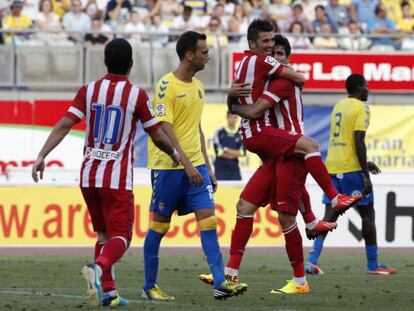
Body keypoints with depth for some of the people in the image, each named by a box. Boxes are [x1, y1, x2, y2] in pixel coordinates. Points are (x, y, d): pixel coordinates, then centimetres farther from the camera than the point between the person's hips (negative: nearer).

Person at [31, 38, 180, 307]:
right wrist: (174, 154, 19)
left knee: (104, 234, 18)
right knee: (121, 237, -3)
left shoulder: (88, 91, 3)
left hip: (89, 174, 4)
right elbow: (158, 136, 1)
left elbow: (64, 125, -6)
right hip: (118, 177, -4)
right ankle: (98, 268, -33)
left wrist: (42, 155, -7)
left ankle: (108, 291, 13)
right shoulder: (137, 95, -6)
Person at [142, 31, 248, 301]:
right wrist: (187, 164, -23)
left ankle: (220, 283, -12)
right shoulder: (166, 86, -11)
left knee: (208, 218, -6)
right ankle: (150, 287, 12)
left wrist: (207, 166, 18)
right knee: (159, 226, 2)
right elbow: (165, 129, -17)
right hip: (168, 166, -7)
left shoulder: (198, 86, 14)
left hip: (196, 166, 7)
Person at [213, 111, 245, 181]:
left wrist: (227, 150, -9)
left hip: (235, 169, 3)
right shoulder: (219, 132, 0)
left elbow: (242, 152, -1)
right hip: (221, 169, -3)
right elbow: (218, 151, -7)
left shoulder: (240, 134, 8)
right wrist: (234, 153, -5)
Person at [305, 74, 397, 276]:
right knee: (367, 214, 5)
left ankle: (313, 261, -10)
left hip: (332, 168, 7)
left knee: (330, 216, 4)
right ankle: (373, 265, 9)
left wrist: (364, 163, 30)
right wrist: (366, 175, -16)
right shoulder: (360, 108, -8)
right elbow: (358, 142, -17)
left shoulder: (338, 106, 17)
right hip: (351, 168, -7)